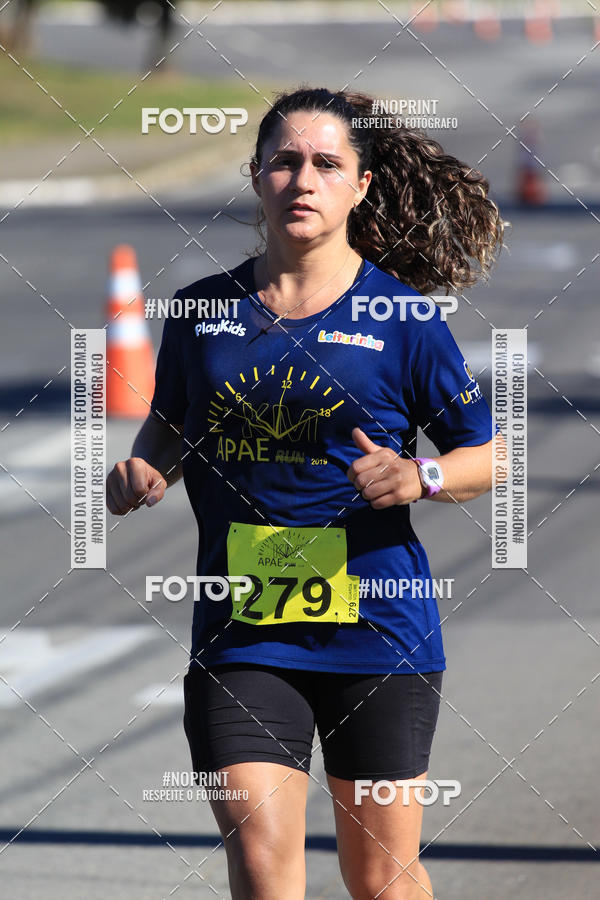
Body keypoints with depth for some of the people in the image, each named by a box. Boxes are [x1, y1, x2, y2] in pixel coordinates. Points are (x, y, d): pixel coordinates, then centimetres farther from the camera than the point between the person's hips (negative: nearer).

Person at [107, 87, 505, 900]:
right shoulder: (204, 309, 6)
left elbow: (488, 456, 5)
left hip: (377, 633, -1)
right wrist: (142, 471, 2)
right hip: (240, 637, 1)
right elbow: (170, 425, 23)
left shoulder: (403, 317, -1)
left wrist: (421, 477, -15)